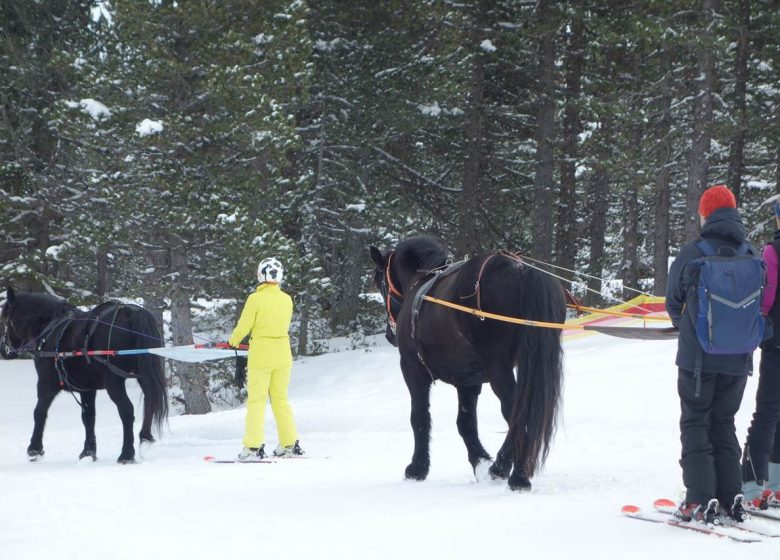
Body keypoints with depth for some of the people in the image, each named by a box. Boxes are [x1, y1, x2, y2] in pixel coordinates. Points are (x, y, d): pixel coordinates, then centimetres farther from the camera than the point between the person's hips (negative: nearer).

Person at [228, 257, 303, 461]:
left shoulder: (255, 299, -13)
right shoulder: (286, 299, 1)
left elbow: (243, 326, -7)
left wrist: (233, 340, 13)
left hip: (260, 354, -5)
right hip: (283, 355, 5)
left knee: (256, 400, 0)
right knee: (280, 399, 14)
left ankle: (253, 447, -5)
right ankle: (290, 444, 15)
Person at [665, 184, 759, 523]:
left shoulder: (691, 254, -11)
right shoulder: (752, 256, -3)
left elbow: (672, 301, 3)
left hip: (698, 358, -3)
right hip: (738, 360, 3)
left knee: (695, 423, 5)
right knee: (725, 424, 16)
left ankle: (700, 501, -4)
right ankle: (731, 498, 11)